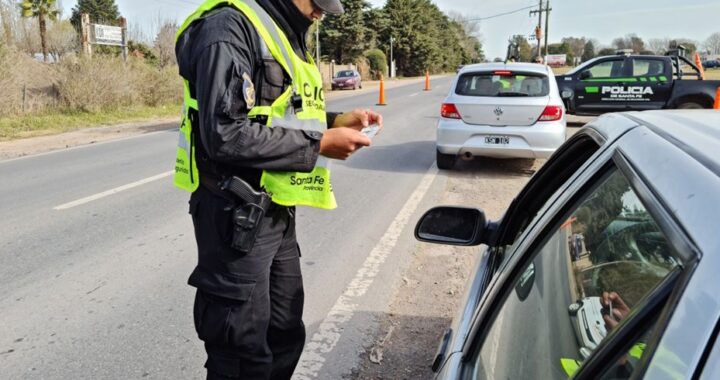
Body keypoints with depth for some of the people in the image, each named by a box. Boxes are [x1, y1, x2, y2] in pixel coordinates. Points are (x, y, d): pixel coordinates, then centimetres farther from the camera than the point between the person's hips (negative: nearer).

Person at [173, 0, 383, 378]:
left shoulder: (283, 35, 16)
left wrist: (334, 121, 5)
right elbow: (225, 134, -26)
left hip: (275, 214, 10)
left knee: (285, 338, 20)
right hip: (237, 216, -9)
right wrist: (319, 144, -18)